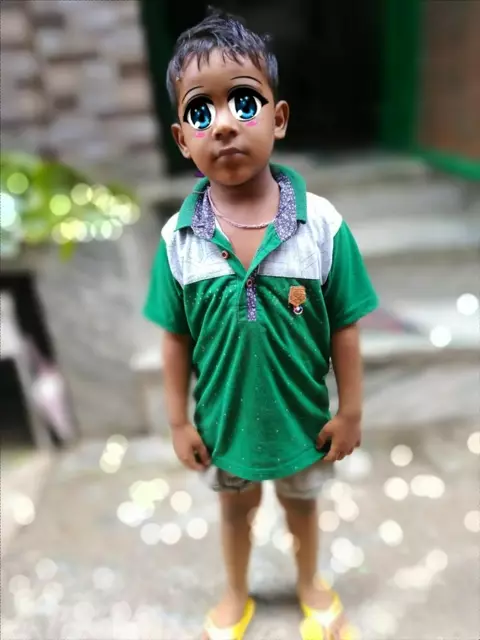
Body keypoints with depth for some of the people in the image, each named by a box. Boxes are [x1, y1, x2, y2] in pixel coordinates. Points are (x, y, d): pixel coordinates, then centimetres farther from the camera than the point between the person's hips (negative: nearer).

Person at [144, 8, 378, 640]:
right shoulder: (179, 238, -16)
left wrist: (350, 411, -5)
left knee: (302, 505, 28)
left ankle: (310, 584, 61)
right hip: (224, 420, 1)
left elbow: (343, 328, -12)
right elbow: (176, 338, -7)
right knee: (236, 510, 28)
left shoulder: (322, 224, -20)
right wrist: (180, 421, -2)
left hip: (302, 416, 0)